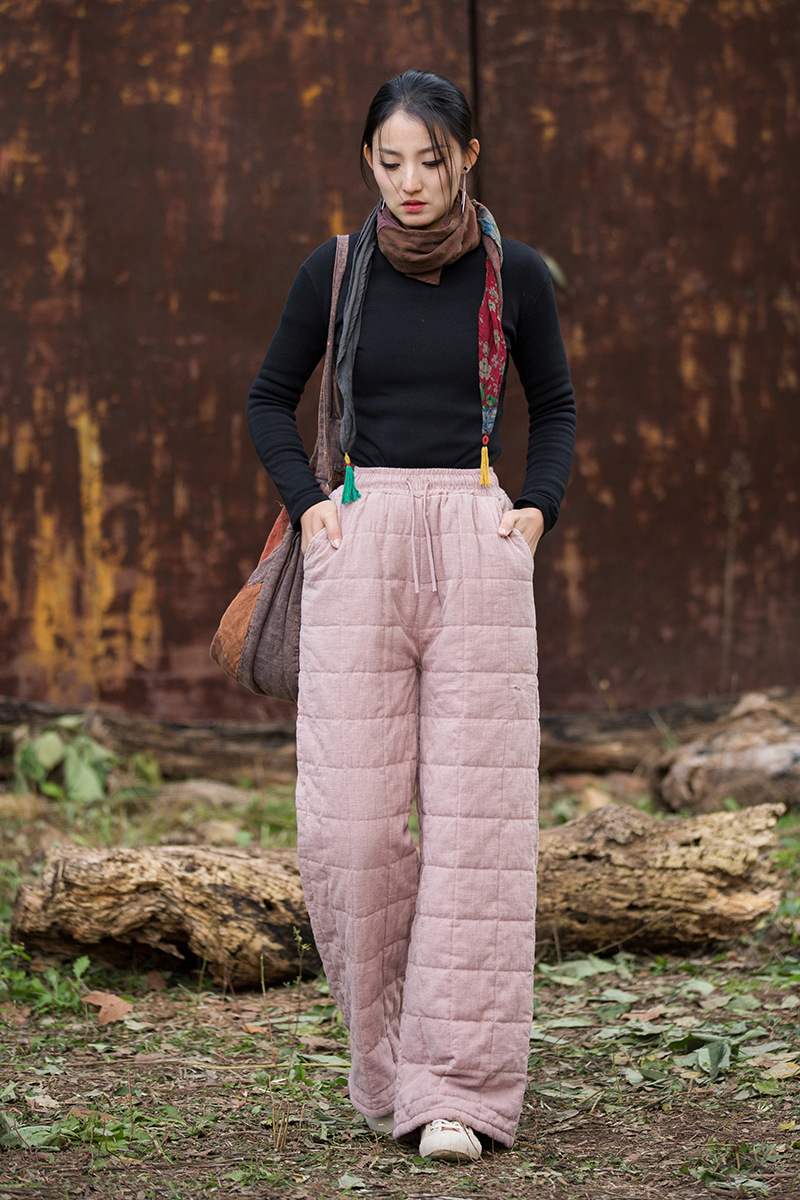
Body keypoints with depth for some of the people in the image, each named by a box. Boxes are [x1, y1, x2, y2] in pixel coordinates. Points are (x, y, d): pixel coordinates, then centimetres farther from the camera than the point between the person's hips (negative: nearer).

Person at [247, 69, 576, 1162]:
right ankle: (387, 1057, 16)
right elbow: (270, 399, 16)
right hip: (360, 545, 1)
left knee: (476, 814, -5)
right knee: (353, 816, -4)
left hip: (479, 549, 0)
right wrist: (306, 501, 0)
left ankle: (460, 1086, -1)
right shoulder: (334, 272, 4)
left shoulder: (514, 274, 4)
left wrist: (538, 508, 2)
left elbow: (555, 405, 18)